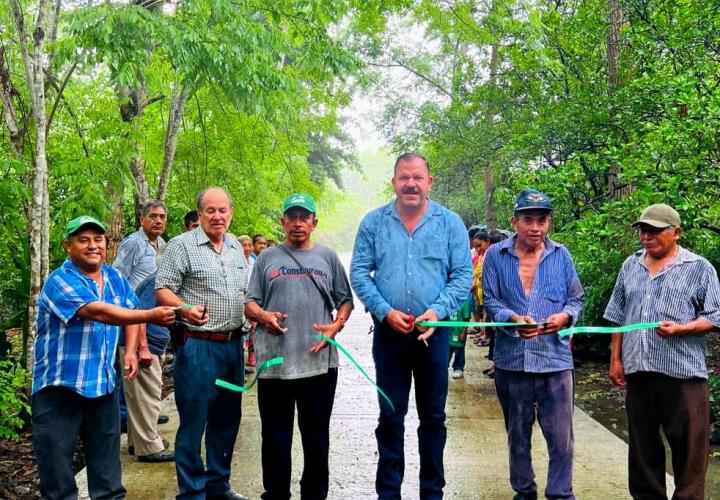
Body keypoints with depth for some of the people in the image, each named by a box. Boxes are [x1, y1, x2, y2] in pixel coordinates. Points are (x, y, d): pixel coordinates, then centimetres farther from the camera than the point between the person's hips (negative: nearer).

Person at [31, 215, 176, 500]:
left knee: (107, 469, 15)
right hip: (60, 385, -6)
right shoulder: (60, 281, -15)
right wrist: (151, 316, -35)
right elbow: (98, 312, -28)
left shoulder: (115, 278, 7)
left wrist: (130, 351, 1)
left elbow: (131, 311, 19)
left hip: (103, 384, 6)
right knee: (56, 464, 3)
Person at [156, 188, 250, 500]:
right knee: (193, 422, -1)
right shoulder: (182, 245, -6)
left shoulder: (236, 248, 14)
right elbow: (162, 290, -11)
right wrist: (185, 309, -28)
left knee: (227, 419, 13)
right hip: (197, 346, -6)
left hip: (233, 345, 7)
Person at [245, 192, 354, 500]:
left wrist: (336, 325, -8)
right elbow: (250, 303, 8)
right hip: (274, 362, 0)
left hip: (319, 361, 0)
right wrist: (263, 315, -13)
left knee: (317, 435, 10)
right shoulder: (267, 258, 9)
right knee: (275, 436, 8)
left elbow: (345, 301, 11)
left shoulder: (327, 257, 10)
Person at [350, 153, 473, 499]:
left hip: (434, 333, 0)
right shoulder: (374, 222, 2)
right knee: (390, 417, 9)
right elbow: (359, 273, -1)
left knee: (433, 417, 10)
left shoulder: (450, 223, 1)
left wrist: (437, 311, -16)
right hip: (388, 333, 0)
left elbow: (463, 275, -2)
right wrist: (385, 311, -14)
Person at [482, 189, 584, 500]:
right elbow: (490, 301, -1)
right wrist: (513, 319, -20)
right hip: (511, 359, 0)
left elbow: (577, 298, 10)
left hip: (555, 358, 0)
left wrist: (565, 316, -12)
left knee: (561, 436, -2)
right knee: (517, 433, 15)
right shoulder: (496, 255, 2)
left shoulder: (561, 255, 6)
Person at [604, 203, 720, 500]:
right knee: (642, 444, 13)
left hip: (683, 373, -4)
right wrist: (615, 359, 11)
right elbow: (619, 317, 17)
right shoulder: (630, 266, 14)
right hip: (638, 370, 5)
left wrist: (680, 328, -19)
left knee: (688, 445, 0)